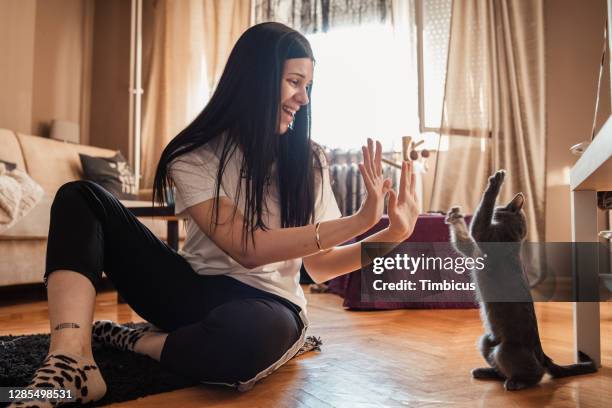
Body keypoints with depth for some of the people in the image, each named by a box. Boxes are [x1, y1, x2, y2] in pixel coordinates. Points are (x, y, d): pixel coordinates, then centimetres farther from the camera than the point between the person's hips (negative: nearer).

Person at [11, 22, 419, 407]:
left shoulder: (308, 160, 1)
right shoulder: (194, 156, -6)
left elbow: (321, 265, 0)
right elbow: (247, 248, -20)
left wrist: (393, 233, -16)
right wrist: (358, 221, -24)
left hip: (266, 304, 0)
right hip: (193, 290, 1)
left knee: (260, 331, -41)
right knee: (82, 197, -12)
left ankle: (131, 343, -11)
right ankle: (72, 360, -31)